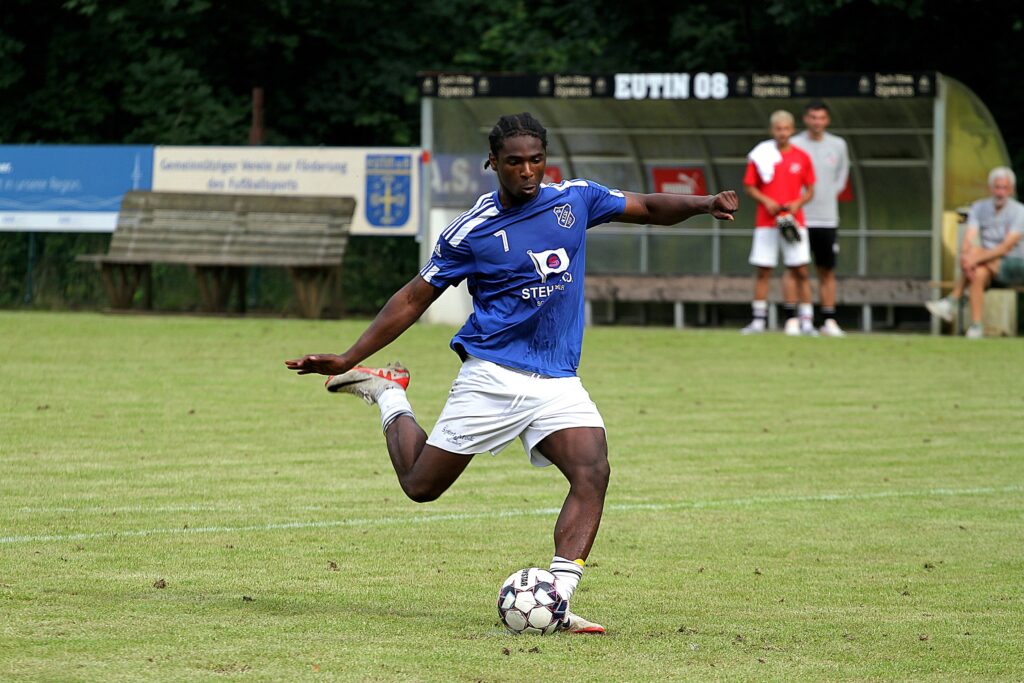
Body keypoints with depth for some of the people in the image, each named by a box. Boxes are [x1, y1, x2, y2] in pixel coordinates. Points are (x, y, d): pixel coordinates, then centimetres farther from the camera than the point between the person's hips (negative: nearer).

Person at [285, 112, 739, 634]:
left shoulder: (575, 200, 4)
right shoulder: (470, 232, -5)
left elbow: (649, 208, 15)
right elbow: (413, 299, 2)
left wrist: (703, 205, -5)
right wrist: (347, 358, -1)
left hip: (558, 382, 3)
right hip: (491, 374, -2)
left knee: (592, 473, -22)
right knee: (421, 486, 2)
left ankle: (555, 602, -24)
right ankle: (388, 395, 31)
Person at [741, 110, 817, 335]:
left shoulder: (802, 158, 5)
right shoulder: (760, 155, 2)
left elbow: (810, 190, 10)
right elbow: (749, 186, 5)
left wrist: (798, 203, -9)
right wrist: (766, 201, -11)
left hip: (794, 221, 1)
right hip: (766, 222, 0)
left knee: (801, 272, -3)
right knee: (762, 271, 0)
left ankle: (806, 322, -1)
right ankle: (758, 321, 5)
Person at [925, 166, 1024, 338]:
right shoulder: (979, 208, 3)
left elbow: (1007, 247, -22)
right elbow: (968, 240, -9)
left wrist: (976, 258, -32)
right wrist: (966, 258, -32)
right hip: (988, 266, 5)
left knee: (976, 251, -29)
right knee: (979, 274, -31)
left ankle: (952, 302, -25)